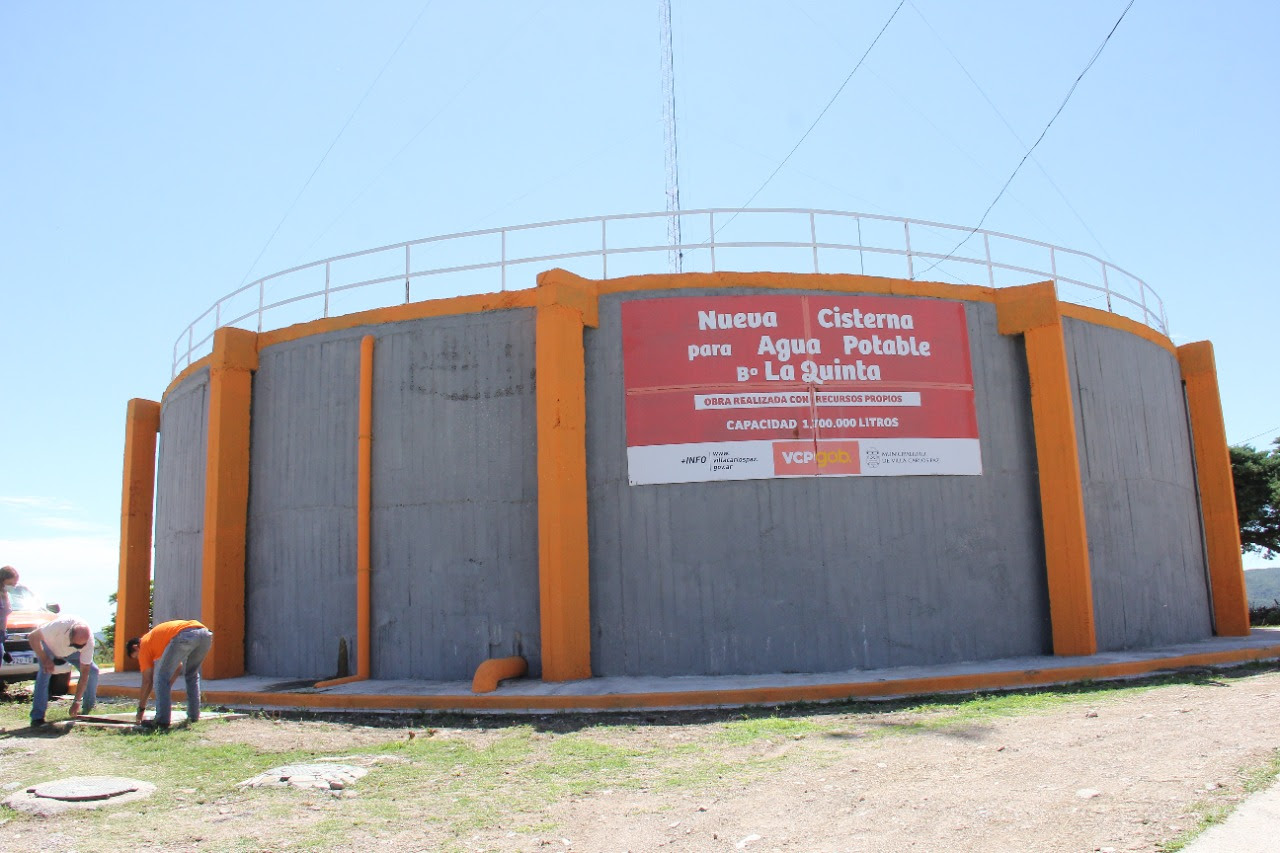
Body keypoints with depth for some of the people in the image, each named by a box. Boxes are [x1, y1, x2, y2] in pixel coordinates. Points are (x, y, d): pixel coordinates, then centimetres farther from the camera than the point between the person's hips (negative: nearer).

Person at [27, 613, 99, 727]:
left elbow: (84, 673, -30)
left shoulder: (89, 641, -35)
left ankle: (88, 708, 10)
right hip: (49, 647, -2)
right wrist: (45, 659, -31)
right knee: (44, 672, -27)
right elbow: (33, 637, -29)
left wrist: (77, 701, -31)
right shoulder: (59, 625, -46)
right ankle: (37, 717, -23)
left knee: (92, 671, -11)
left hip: (70, 653, 2)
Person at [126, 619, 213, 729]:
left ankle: (162, 720, 6)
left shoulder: (145, 643, 22)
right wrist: (166, 690, 49)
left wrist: (141, 709, 30)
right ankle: (194, 717, 26)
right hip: (205, 633, 8)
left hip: (184, 635, -8)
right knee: (192, 675, 28)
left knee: (161, 677, 10)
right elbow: (178, 666, 43)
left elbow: (147, 681, 21)